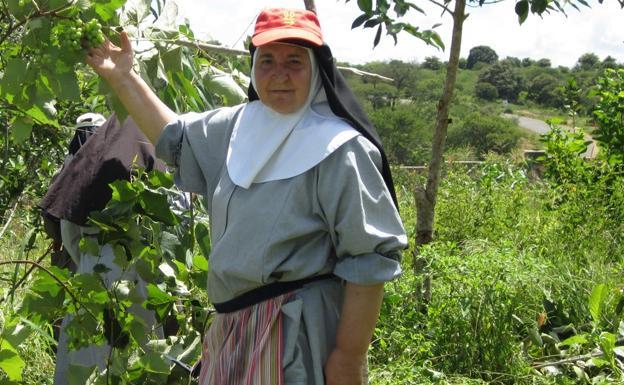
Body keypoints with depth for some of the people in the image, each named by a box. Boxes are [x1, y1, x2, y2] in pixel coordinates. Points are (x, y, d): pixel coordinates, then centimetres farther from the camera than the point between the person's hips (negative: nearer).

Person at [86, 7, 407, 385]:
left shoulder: (339, 149, -18)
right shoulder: (240, 125, 5)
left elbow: (370, 260, -19)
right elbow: (176, 137, 23)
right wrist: (123, 77, 18)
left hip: (299, 334, -7)